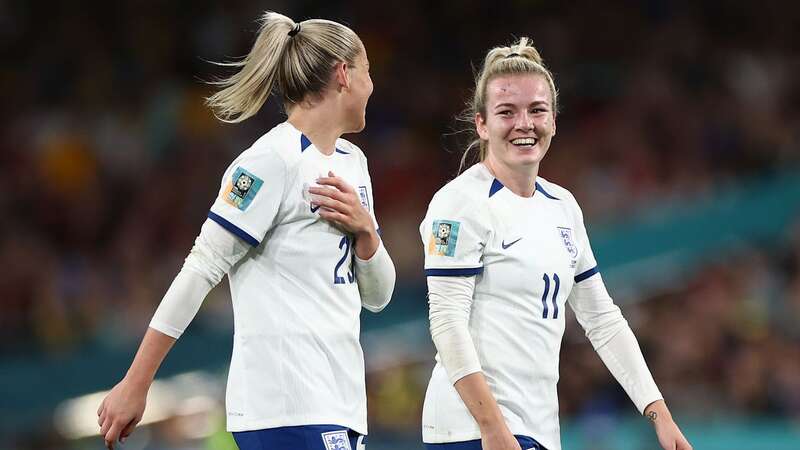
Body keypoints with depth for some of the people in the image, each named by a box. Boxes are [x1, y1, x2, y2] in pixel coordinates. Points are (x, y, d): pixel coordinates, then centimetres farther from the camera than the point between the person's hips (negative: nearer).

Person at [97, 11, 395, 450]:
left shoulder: (353, 161, 16)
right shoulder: (273, 160, -9)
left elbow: (377, 296, 19)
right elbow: (200, 269, -11)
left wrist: (364, 231, -2)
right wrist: (134, 386, -13)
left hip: (341, 408, 8)